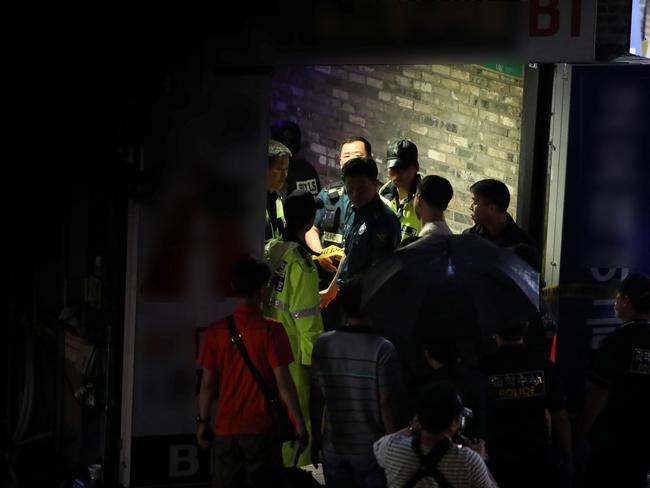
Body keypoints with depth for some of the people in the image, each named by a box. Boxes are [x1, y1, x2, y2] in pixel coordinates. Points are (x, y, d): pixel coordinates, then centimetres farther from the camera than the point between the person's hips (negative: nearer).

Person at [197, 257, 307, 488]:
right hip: (262, 429, -3)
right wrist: (299, 424, -4)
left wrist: (202, 421, 12)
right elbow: (283, 382, -11)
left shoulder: (216, 330, -2)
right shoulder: (271, 330, -10)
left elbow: (208, 383, 1)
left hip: (225, 429, 3)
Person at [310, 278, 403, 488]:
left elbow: (316, 398, 0)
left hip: (334, 450, 3)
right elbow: (387, 404, -14)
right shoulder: (382, 349, -16)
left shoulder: (323, 344, -5)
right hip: (372, 453, -3)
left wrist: (316, 437, 13)